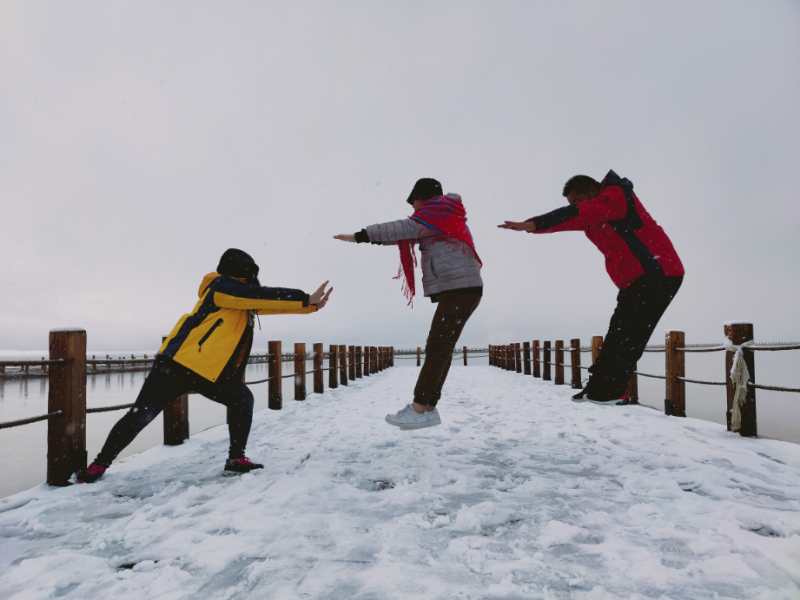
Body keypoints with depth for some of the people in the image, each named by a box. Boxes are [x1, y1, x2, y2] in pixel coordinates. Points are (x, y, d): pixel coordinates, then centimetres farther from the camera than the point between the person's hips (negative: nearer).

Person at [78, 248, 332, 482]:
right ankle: (100, 464, 10)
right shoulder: (222, 286, -10)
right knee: (141, 416, -6)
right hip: (177, 363, -9)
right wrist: (306, 299, -15)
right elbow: (265, 296, -18)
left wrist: (309, 303, 9)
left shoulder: (241, 298, 14)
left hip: (208, 371, 9)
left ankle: (236, 458, 11)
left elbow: (265, 303, 15)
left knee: (242, 399, 7)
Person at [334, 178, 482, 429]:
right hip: (460, 290, 10)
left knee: (437, 350, -12)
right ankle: (428, 408, 7)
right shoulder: (448, 218, 26)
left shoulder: (436, 213, -4)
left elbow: (402, 229, -18)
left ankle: (419, 410, -11)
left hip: (459, 289, -10)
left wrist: (359, 236, -19)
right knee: (440, 349, 6)